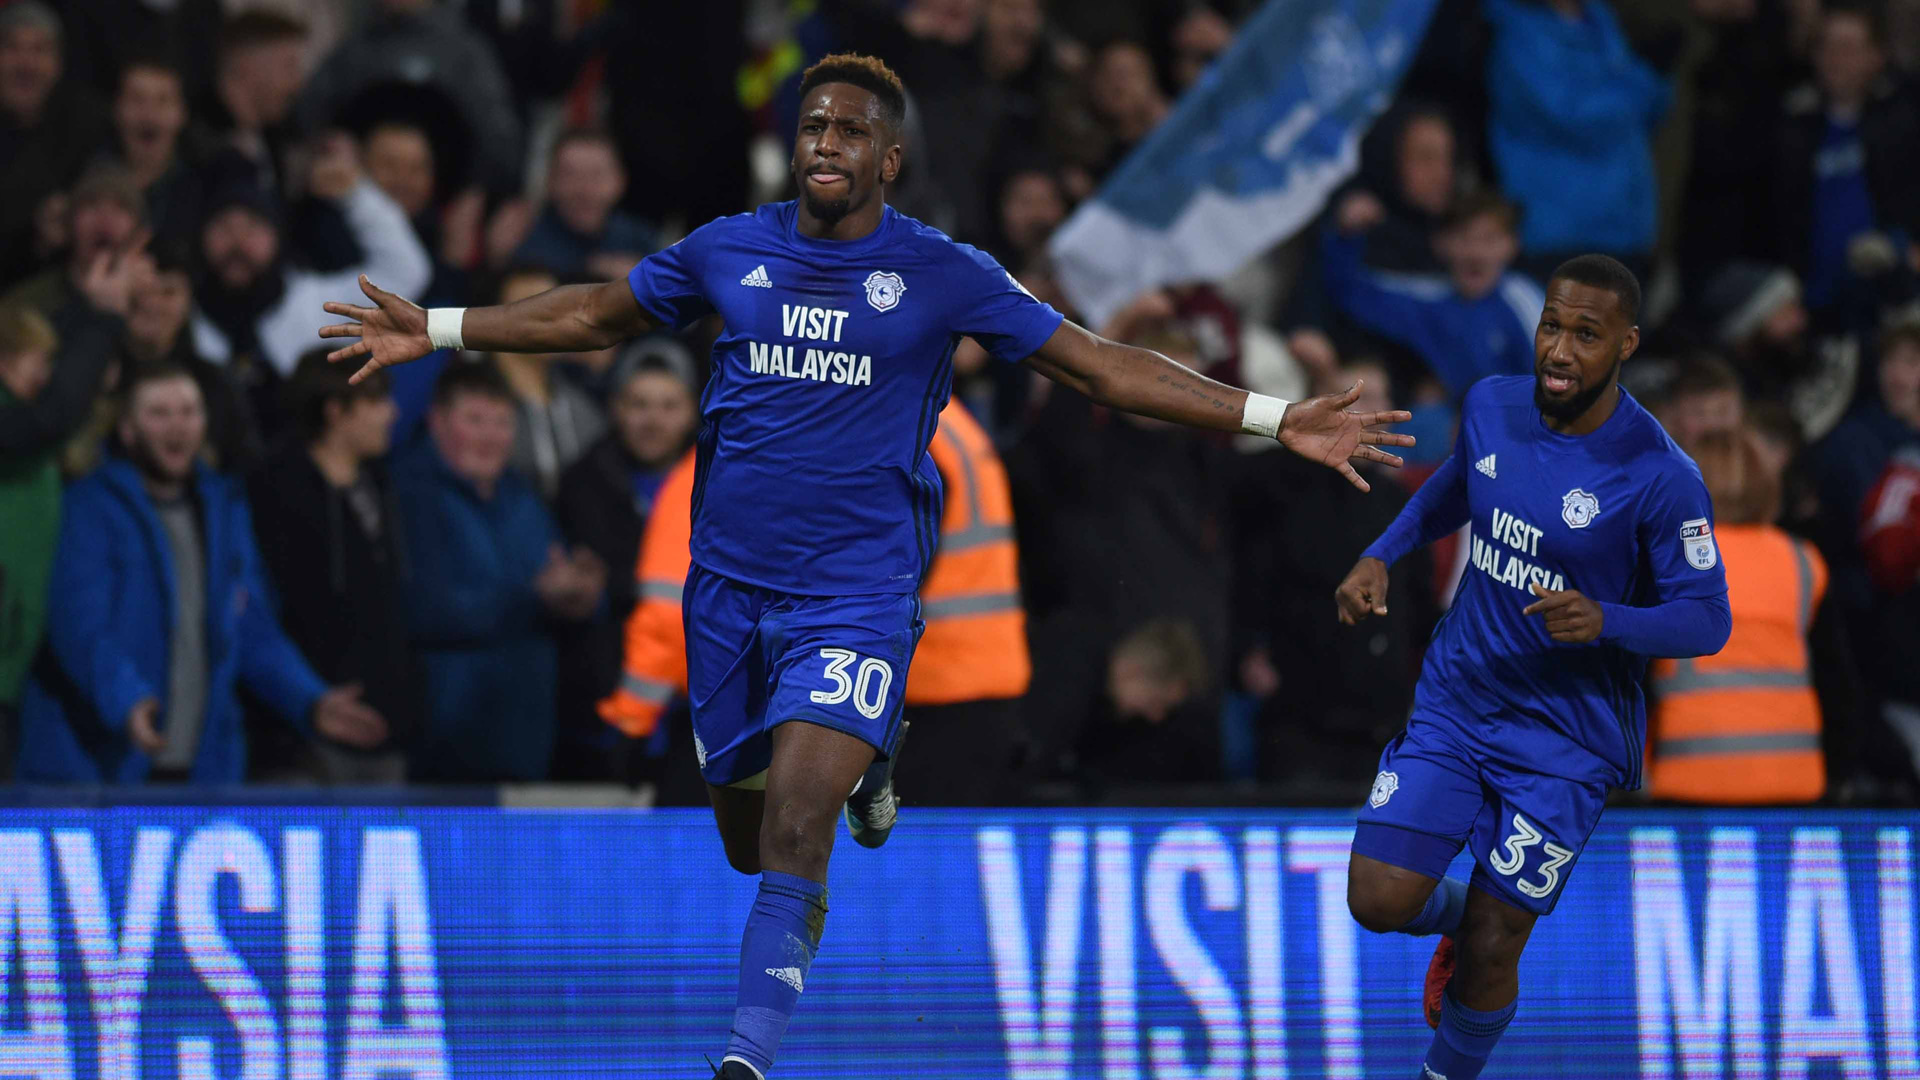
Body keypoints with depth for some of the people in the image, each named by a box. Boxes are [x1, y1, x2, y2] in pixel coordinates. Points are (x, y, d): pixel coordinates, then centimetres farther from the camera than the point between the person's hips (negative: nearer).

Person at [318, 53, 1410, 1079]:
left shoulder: (942, 275, -4)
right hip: (731, 584, 4)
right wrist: (434, 331, 17)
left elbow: (1105, 366, -2)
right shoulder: (730, 251, 4)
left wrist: (1277, 419, -9)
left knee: (794, 834, -21)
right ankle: (860, 763, 47)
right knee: (746, 839, 14)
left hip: (858, 589, -4)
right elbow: (598, 315, 19)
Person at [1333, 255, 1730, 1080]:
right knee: (1378, 902, -6)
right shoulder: (1491, 406, -4)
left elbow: (1706, 619, -16)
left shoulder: (1659, 478, -21)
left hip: (1566, 742, -4)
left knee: (1489, 954, 0)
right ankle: (1459, 913, 29)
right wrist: (1380, 557, 6)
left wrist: (1605, 620, -34)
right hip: (1456, 701, 4)